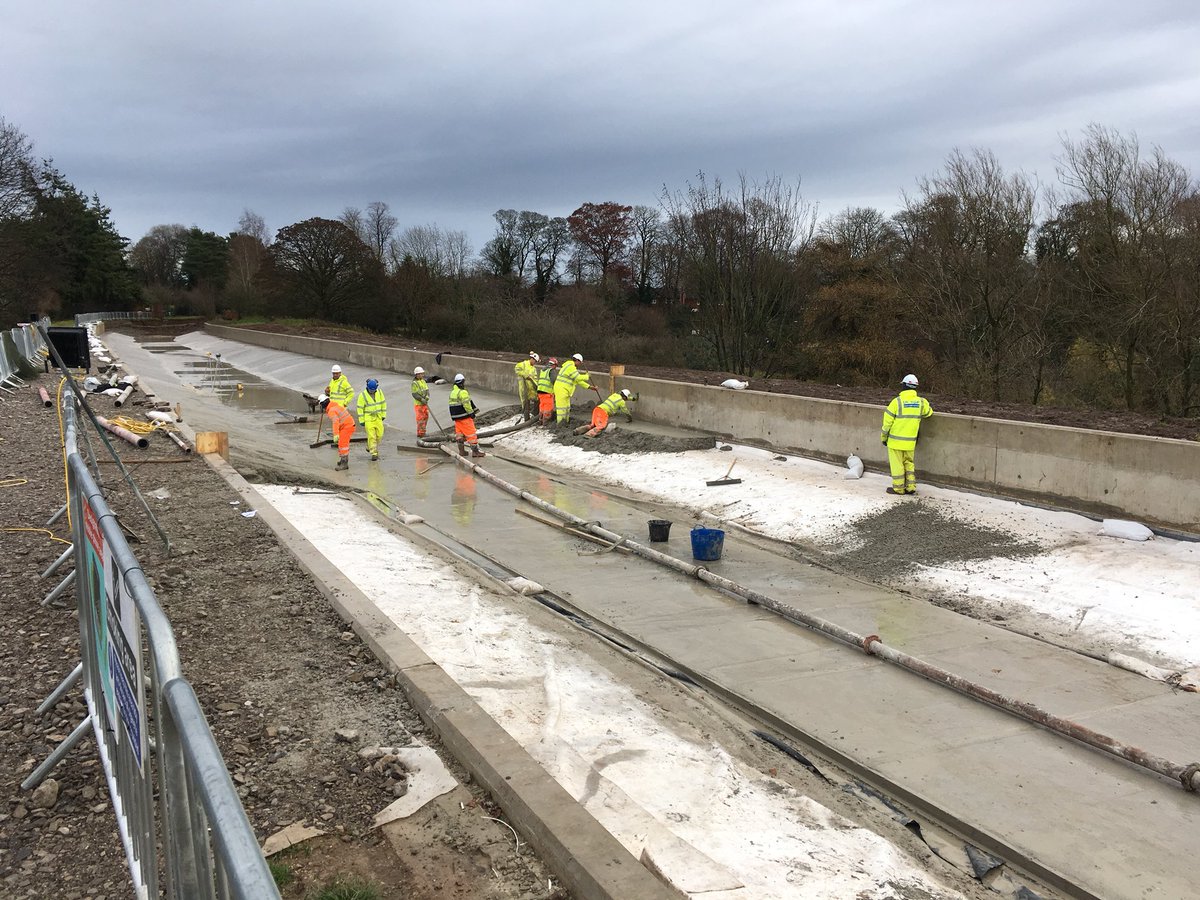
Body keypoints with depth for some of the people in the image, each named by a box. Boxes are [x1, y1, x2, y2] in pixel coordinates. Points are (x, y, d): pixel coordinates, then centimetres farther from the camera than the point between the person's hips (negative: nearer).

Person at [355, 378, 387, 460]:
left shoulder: (379, 392, -3)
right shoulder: (363, 395, -14)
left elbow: (383, 403, 9)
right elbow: (359, 408, -10)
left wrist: (383, 415, 8)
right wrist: (362, 421, -9)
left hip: (378, 418, 4)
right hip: (368, 419, -4)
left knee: (379, 435, 6)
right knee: (371, 436, -7)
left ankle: (369, 447, 30)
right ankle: (374, 453, -1)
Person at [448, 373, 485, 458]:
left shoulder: (452, 392, 13)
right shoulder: (463, 392, -15)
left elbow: (453, 404, 15)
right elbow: (466, 404, -20)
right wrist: (471, 413, -12)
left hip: (456, 416, 9)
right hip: (464, 417, -9)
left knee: (459, 433, 13)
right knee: (471, 433, -4)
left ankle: (461, 450, 15)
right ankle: (475, 450, -3)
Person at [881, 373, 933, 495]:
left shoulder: (897, 402, -14)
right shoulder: (921, 402, -3)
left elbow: (887, 421, -11)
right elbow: (929, 412, 18)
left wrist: (884, 437, 1)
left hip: (896, 440, -4)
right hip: (910, 441, 4)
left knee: (897, 464, 5)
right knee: (909, 463, 19)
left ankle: (898, 488, 11)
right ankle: (911, 486, 19)